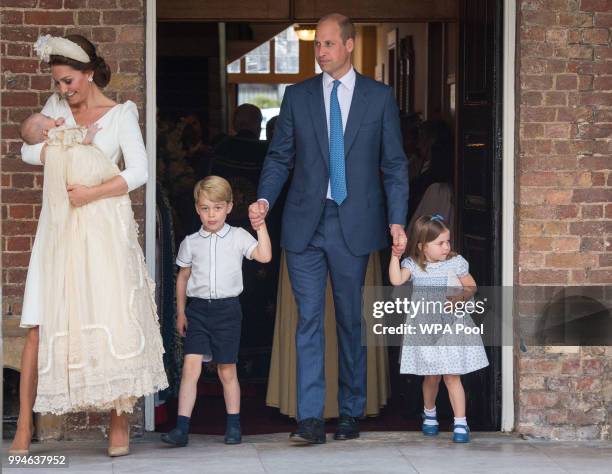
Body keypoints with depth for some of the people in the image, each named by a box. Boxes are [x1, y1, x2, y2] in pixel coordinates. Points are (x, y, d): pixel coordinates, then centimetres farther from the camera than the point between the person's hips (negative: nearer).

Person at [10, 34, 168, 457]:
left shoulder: (121, 115, 1)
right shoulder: (57, 108, 12)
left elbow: (139, 172, -7)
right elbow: (28, 151, 13)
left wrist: (91, 192, -17)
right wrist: (54, 148, -6)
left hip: (103, 228, -3)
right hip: (59, 228, 3)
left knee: (112, 323, -8)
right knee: (40, 326, -3)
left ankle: (120, 423, -2)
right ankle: (25, 428, -2)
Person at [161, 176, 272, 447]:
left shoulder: (238, 237, 2)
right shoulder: (191, 242, 7)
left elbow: (264, 256, -11)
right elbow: (183, 277, 15)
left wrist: (261, 226, -15)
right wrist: (180, 313, 13)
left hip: (227, 309, -1)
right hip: (198, 309, 1)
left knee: (227, 370, 6)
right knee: (191, 366, -11)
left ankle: (234, 426, 19)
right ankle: (181, 428, -14)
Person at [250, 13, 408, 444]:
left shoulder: (379, 97, 5)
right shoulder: (297, 96, 8)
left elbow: (394, 164, 4)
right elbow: (280, 157, 9)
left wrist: (397, 221, -5)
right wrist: (265, 200, -8)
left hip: (354, 225, -1)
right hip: (306, 225, 1)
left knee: (351, 321, 6)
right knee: (309, 320, -4)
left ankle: (351, 414, 16)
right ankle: (311, 419, -6)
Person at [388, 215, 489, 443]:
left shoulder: (456, 263, -3)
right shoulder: (413, 265, -2)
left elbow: (471, 287, 5)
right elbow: (396, 280, -17)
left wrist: (461, 297, -14)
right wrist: (395, 256, -21)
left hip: (452, 326, -1)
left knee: (452, 376, -6)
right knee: (431, 376, 13)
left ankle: (460, 423, -4)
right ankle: (429, 414, 37)